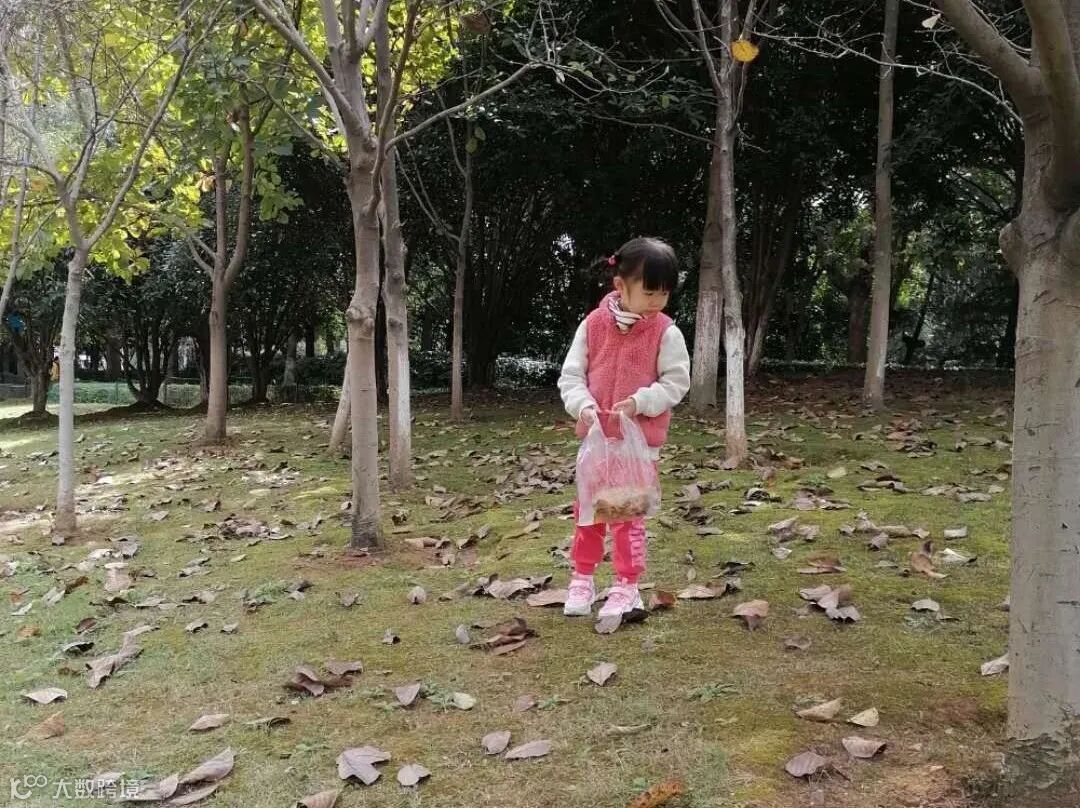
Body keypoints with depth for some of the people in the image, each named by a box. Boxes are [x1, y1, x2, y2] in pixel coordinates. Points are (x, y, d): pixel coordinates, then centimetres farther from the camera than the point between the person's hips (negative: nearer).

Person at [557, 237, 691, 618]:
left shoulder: (666, 333, -8)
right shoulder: (593, 325, -4)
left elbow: (675, 383, -7)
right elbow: (570, 375, -1)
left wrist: (639, 402, -22)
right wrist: (583, 405, -19)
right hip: (596, 437, 3)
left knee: (629, 513, 4)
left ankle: (627, 586, 17)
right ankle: (582, 579, 28)